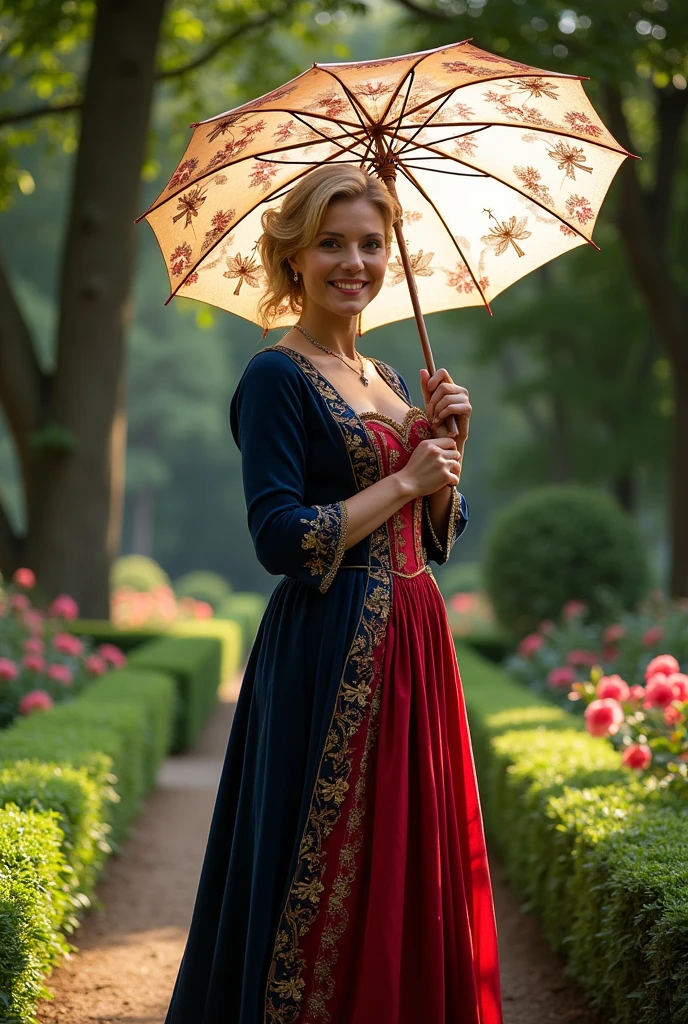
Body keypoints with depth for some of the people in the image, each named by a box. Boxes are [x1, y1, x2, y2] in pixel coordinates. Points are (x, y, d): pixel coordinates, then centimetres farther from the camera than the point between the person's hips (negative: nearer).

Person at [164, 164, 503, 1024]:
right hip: (331, 656, -8)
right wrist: (404, 478, -11)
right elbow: (280, 540, -18)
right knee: (328, 884, -3)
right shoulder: (277, 378, -8)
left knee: (414, 872, 11)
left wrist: (450, 443, 1)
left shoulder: (389, 379, 16)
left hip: (416, 644, 8)